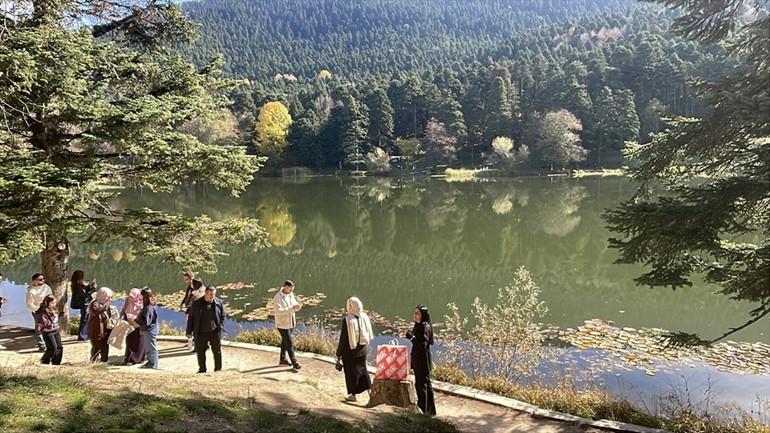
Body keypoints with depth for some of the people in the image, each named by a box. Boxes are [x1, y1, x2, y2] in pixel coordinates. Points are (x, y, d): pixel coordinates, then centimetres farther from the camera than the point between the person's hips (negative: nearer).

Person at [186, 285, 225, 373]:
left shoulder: (218, 303, 1)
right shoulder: (196, 304, -1)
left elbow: (222, 316, 10)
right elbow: (191, 318, 5)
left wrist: (221, 327, -3)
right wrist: (189, 331, 3)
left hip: (215, 332, 0)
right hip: (201, 332, 0)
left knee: (217, 351, 2)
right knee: (200, 352, 6)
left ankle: (218, 369, 15)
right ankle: (202, 370, 23)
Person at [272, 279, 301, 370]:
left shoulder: (291, 295, 2)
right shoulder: (278, 298, -22)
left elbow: (295, 306, 8)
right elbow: (278, 311, -31)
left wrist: (297, 306, -16)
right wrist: (291, 308, -35)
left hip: (290, 323, 8)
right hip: (282, 324, -8)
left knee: (285, 341, 19)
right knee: (289, 344, -5)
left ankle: (282, 360, 32)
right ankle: (294, 362, 0)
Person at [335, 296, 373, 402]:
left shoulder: (347, 320, -22)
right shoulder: (365, 317, -7)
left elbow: (343, 338, -17)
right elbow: (369, 335, 3)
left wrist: (339, 353, -7)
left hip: (350, 350, -4)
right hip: (362, 349, 4)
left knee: (351, 371, 11)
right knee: (362, 368, 21)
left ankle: (353, 394, 21)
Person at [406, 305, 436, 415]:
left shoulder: (425, 327, -17)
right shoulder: (418, 325, 10)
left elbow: (423, 344, -25)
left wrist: (412, 337, -30)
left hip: (423, 360, -10)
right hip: (417, 359, 10)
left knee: (422, 384, -3)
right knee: (419, 383, 15)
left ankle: (423, 409, 4)